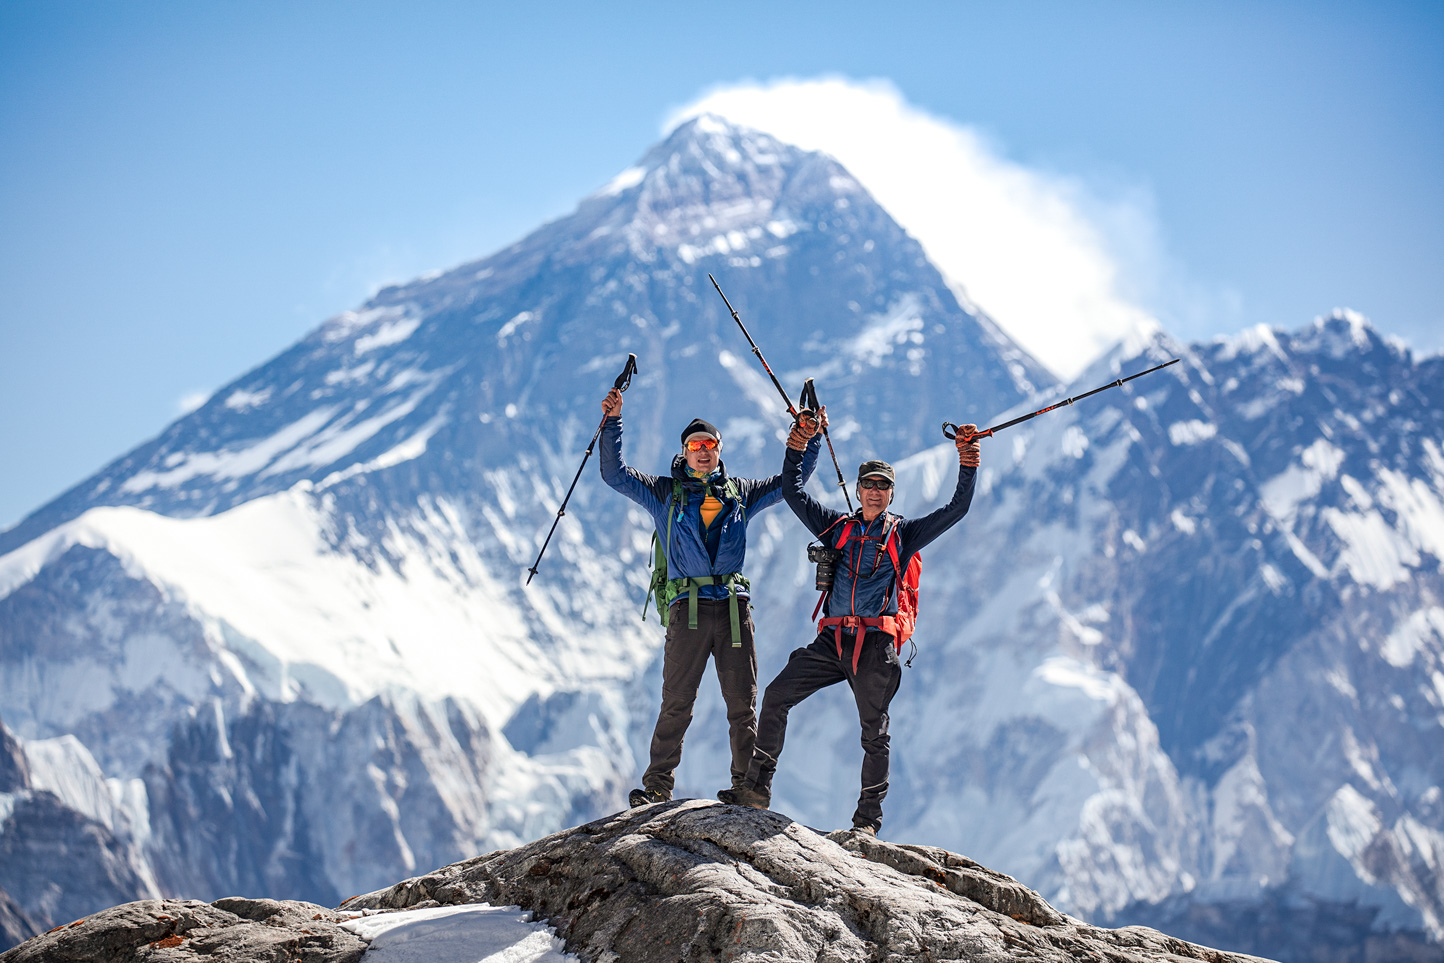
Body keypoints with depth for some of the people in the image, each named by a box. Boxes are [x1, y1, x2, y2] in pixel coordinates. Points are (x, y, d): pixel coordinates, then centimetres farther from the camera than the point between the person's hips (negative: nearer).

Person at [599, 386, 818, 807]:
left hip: (734, 608, 2)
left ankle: (747, 784, 6)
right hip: (688, 609, -2)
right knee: (676, 700, -6)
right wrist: (612, 423, -1)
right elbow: (615, 473, 7)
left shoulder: (740, 493, 19)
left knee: (742, 702, 1)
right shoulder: (665, 493, 13)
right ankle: (657, 785, -1)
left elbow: (791, 480, 25)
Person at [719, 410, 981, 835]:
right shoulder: (837, 527, 16)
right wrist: (800, 443, 7)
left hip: (876, 644, -2)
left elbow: (956, 510, 5)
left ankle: (868, 819, 8)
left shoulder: (904, 533, 10)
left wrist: (967, 464, -5)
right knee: (776, 696, -9)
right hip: (831, 640, 2)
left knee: (875, 732, -1)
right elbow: (792, 492, 15)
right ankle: (757, 787, -1)